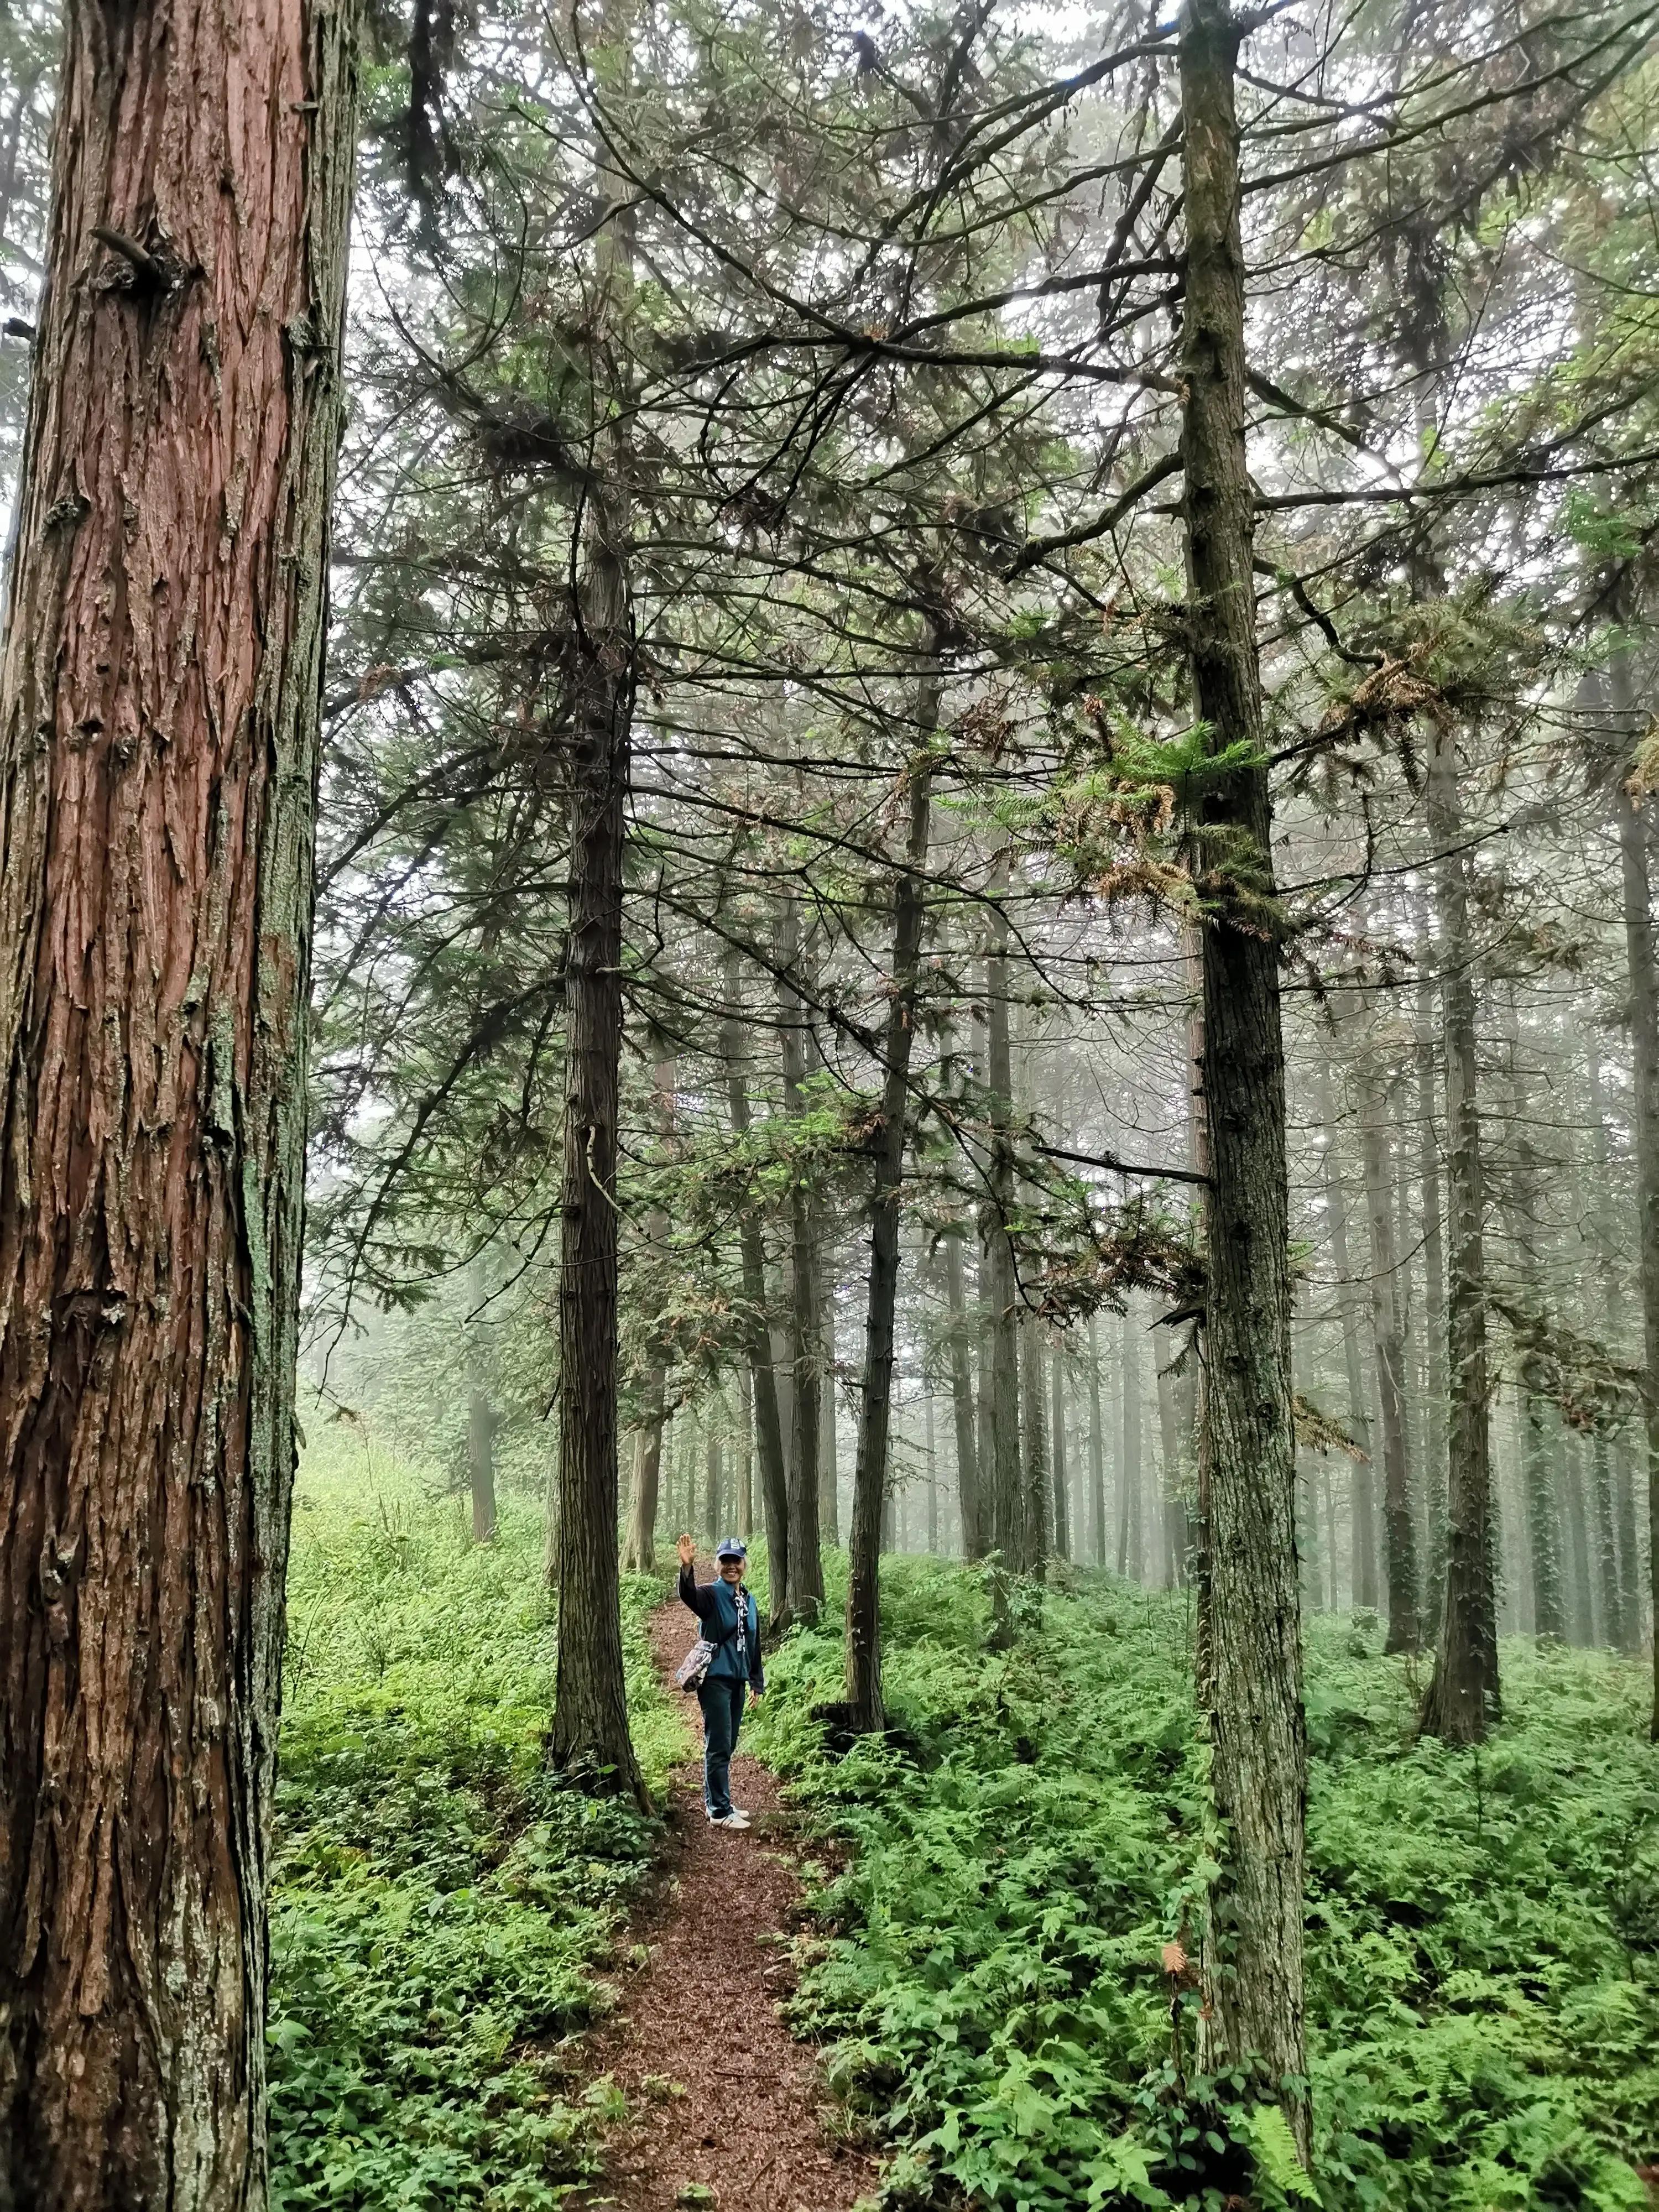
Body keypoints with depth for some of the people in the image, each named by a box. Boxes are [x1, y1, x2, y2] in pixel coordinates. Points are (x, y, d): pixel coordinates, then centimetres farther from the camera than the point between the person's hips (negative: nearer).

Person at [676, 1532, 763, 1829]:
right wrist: (687, 1567, -53)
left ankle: (716, 1802, 26)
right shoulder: (711, 1595, -10)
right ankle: (720, 1811, 1)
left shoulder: (749, 1601, 10)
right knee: (719, 1746, -5)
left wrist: (757, 1683, 18)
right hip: (715, 1680, -7)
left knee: (727, 1746, 15)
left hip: (737, 1682, 7)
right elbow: (689, 1596, -34)